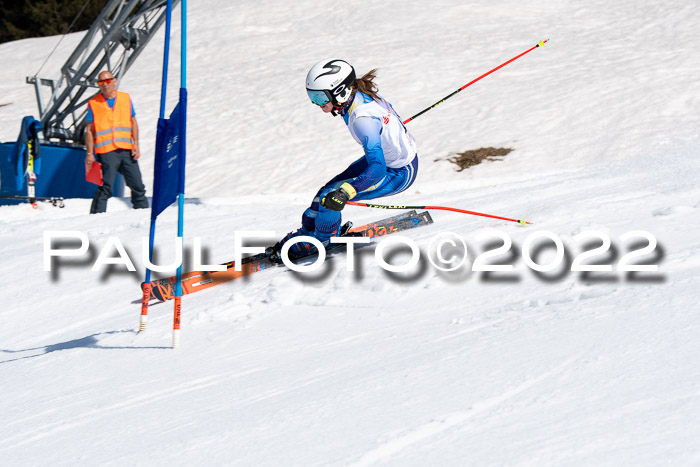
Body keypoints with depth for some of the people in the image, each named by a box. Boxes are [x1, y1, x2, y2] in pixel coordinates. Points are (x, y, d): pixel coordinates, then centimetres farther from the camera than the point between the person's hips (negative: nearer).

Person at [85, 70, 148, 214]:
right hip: (106, 152, -3)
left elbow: (133, 123, 14)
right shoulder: (94, 103, 4)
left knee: (137, 185, 6)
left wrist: (136, 145, 4)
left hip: (127, 150, 3)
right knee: (106, 188, -9)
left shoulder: (126, 98, 11)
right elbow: (89, 131, 5)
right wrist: (89, 153, -3)